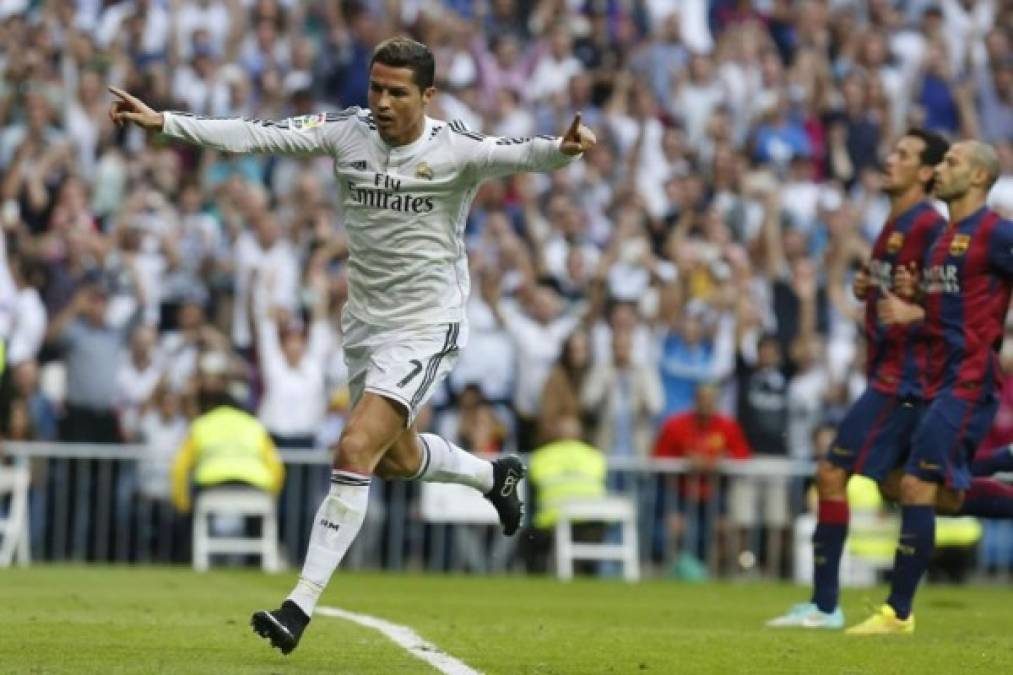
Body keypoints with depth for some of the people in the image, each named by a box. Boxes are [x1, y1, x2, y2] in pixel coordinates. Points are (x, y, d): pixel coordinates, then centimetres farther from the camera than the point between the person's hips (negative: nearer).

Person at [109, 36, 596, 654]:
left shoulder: (456, 150, -17)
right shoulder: (348, 132, -6)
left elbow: (519, 155, -33)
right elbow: (253, 136, -9)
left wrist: (562, 150, -56)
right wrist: (162, 121, -16)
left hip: (426, 327, -6)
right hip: (366, 321, 6)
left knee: (356, 451, -19)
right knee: (396, 459, 22)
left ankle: (302, 604, -18)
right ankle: (494, 475, 53)